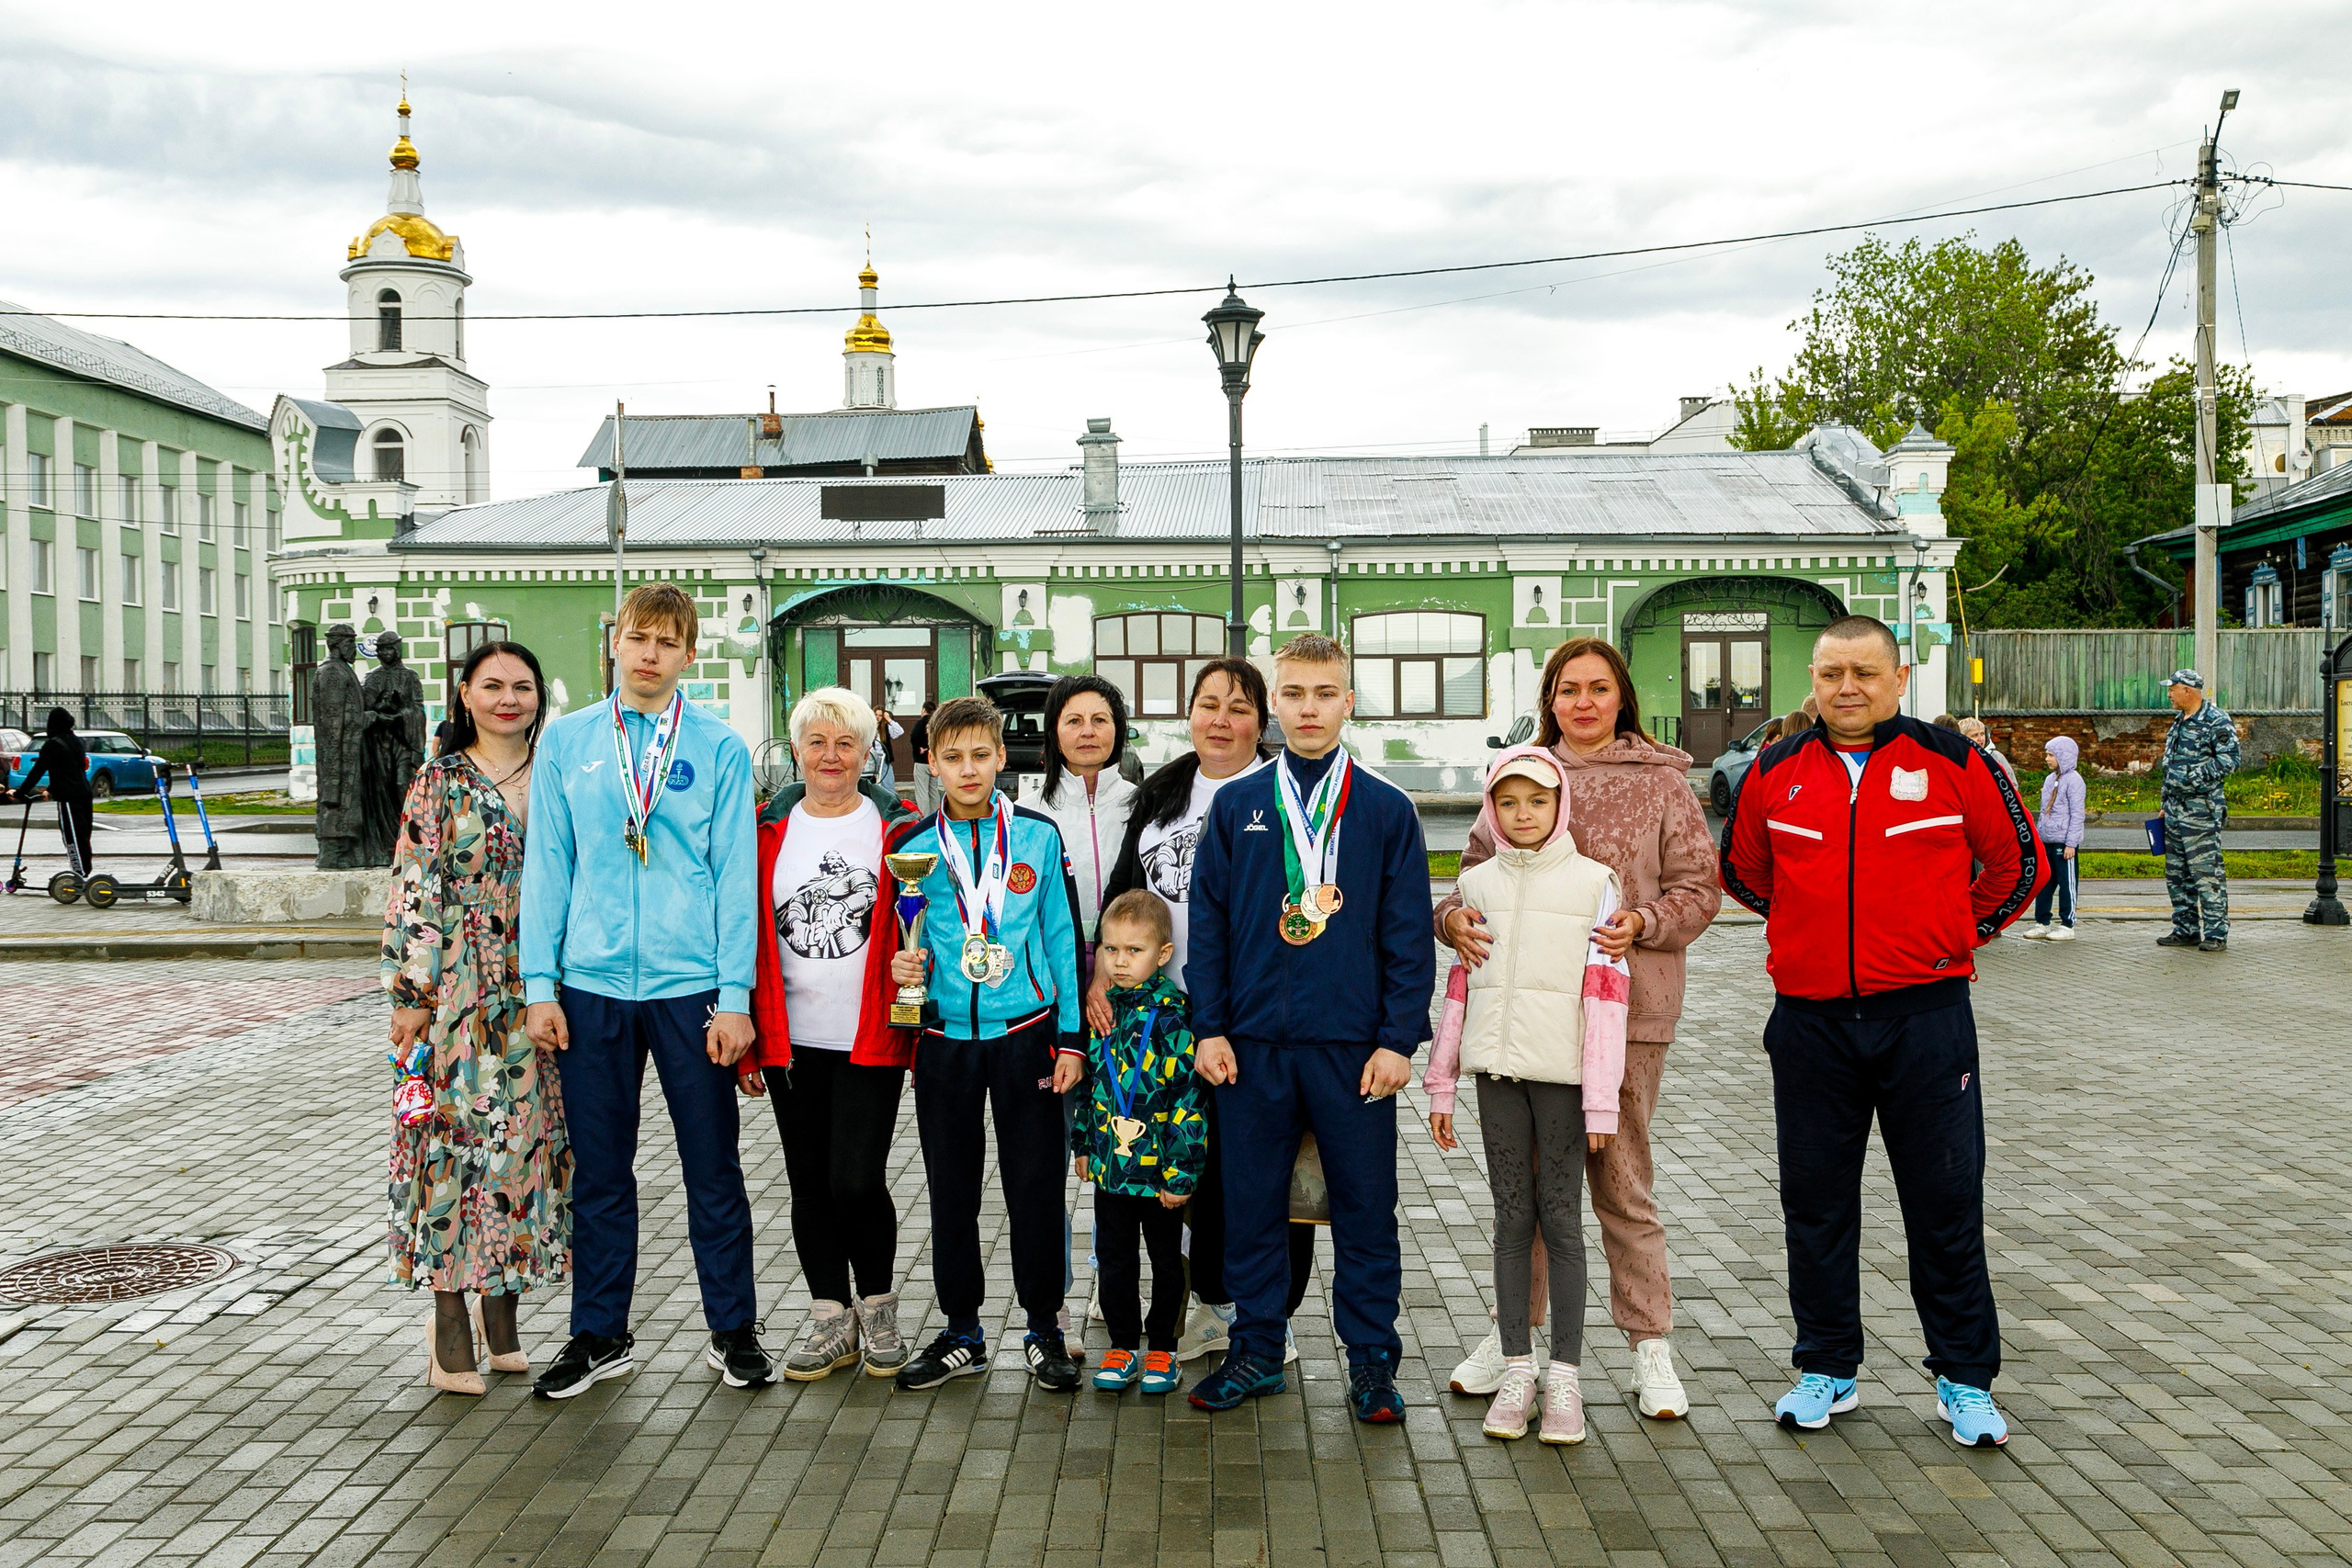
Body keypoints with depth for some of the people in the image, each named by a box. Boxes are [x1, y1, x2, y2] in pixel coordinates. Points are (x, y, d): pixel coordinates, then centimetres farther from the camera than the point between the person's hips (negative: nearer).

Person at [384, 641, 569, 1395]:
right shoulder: (438, 784, 0)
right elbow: (412, 895, -4)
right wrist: (410, 995, -9)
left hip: (540, 993, 4)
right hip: (459, 993, -3)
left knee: (529, 1136, 6)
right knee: (458, 1135, -3)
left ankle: (502, 1312, 19)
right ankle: (450, 1323, 7)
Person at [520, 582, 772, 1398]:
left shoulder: (720, 748, 1)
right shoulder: (567, 741, 6)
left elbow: (735, 874, -1)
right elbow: (547, 865, 6)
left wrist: (735, 996, -6)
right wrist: (541, 985, 0)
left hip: (691, 986, -1)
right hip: (591, 986, 2)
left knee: (713, 1166, 7)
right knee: (599, 1170, 10)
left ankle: (733, 1331, 20)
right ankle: (599, 1336, 23)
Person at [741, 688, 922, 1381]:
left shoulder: (898, 829, 0)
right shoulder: (767, 830, 6)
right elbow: (747, 935, 7)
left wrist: (919, 1022, -5)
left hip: (871, 1040, -3)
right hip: (790, 1040, 3)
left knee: (856, 1180, -7)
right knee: (809, 1182, 8)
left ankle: (878, 1306, 16)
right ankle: (830, 1317, 22)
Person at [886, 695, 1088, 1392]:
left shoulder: (1038, 835, -1)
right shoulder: (915, 844, 2)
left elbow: (1063, 937, 2)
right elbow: (905, 942, 13)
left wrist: (1071, 1039, -1)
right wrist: (903, 966, -10)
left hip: (1027, 1033, -2)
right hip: (945, 1038, 2)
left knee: (1035, 1184, 3)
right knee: (951, 1189, 9)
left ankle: (1044, 1331, 18)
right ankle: (962, 1334, 23)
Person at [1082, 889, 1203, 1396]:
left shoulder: (1172, 1016, -16)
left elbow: (1189, 1096, -16)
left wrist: (1180, 1172, -16)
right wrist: (1085, 1145, 15)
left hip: (1159, 1169, -5)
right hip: (1110, 1164, 5)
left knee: (1166, 1261, 12)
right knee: (1113, 1259, 13)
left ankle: (1162, 1349, 26)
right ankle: (1123, 1347, 27)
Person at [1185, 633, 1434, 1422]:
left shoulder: (1386, 810, 1)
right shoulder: (1235, 806, 5)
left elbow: (1408, 934, 1)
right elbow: (1207, 922, 6)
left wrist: (1399, 1038, -5)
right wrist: (1210, 1026, 0)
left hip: (1354, 1045, -1)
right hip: (1253, 1041, 1)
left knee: (1366, 1207, 6)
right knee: (1251, 1204, 9)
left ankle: (1372, 1361, 19)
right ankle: (1256, 1351, 23)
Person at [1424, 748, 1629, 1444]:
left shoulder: (1593, 882, -1)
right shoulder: (1477, 882, 9)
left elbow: (1605, 992, -4)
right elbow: (1459, 986, 12)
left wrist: (1602, 1098, -9)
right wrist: (1441, 1084, 10)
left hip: (1563, 1071, -3)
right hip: (1498, 1069, 3)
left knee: (1561, 1217, 3)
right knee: (1512, 1217, 8)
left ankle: (1564, 1376, 10)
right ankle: (1517, 1368, 15)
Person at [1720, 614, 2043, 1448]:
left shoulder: (1952, 763, -2)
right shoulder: (1776, 774, 5)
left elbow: (2019, 861, 10)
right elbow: (1742, 870, 21)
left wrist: (1960, 936, 9)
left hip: (1925, 1018, -2)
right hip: (1810, 1021, 2)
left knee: (1946, 1203, 4)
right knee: (1816, 1201, 9)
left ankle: (1965, 1378, 18)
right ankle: (1827, 1369, 23)